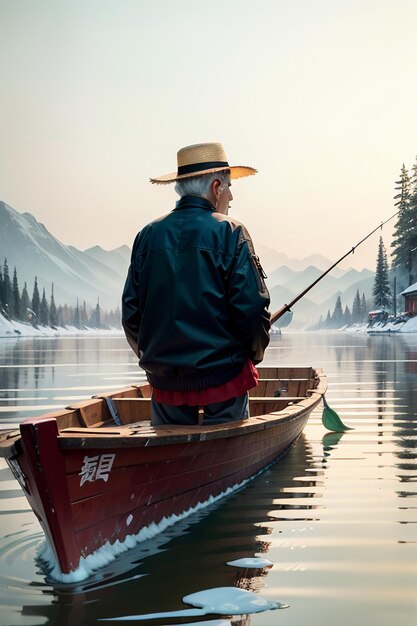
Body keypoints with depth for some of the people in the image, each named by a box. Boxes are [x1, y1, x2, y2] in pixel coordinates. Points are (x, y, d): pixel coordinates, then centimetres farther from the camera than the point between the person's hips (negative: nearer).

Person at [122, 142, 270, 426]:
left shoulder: (149, 235, 4)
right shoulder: (229, 232, -7)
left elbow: (131, 310, 5)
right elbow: (252, 307, -12)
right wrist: (254, 354, 6)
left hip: (165, 381, 4)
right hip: (223, 377, -4)